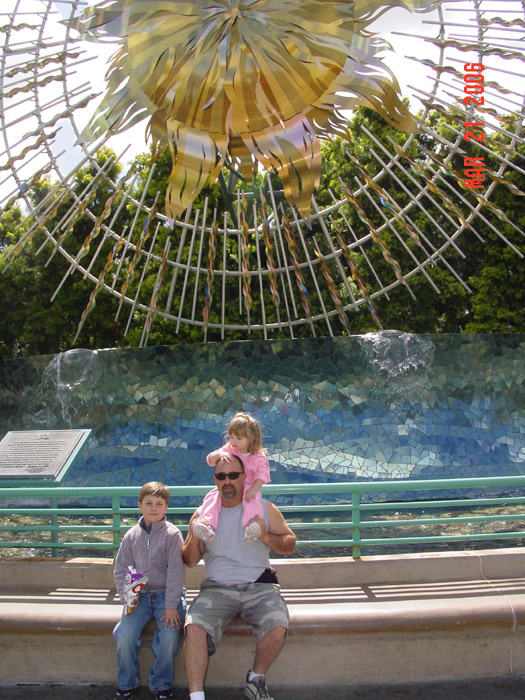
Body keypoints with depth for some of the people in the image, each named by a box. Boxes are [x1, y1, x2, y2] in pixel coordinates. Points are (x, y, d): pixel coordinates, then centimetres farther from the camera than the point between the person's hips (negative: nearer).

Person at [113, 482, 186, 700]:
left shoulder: (172, 534, -4)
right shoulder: (132, 536, 7)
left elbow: (175, 572, -8)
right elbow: (120, 570, 12)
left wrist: (171, 606, -13)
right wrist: (126, 596, -4)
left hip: (166, 594, -2)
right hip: (139, 595, 3)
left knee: (169, 636, -23)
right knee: (125, 635, -19)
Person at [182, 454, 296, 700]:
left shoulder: (264, 508, 8)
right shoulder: (203, 513, 8)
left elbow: (289, 544, 10)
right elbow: (190, 561, 10)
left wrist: (266, 537, -10)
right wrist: (194, 539, -11)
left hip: (259, 586, 0)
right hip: (217, 588, 0)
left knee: (278, 628, -27)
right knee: (194, 628, -28)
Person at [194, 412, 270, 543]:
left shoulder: (259, 456, -4)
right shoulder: (229, 449, 4)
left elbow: (262, 475, -8)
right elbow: (210, 460, 0)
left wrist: (253, 489, -25)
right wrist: (220, 454, -23)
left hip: (249, 487, -3)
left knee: (252, 500, -37)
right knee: (213, 497, -24)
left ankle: (251, 524, -56)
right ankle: (208, 524, -41)